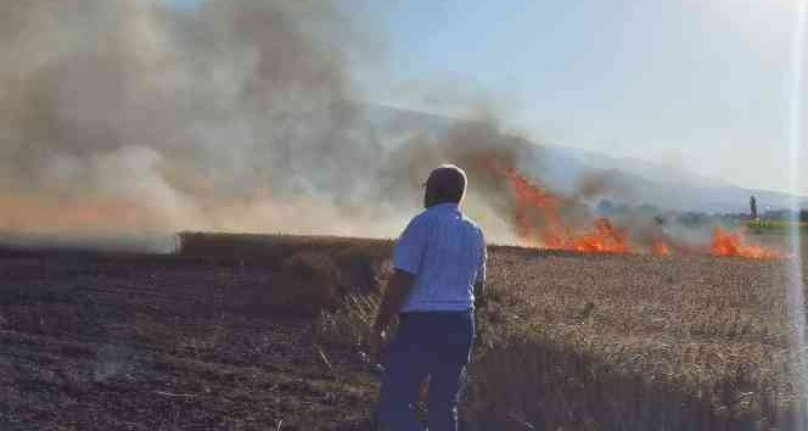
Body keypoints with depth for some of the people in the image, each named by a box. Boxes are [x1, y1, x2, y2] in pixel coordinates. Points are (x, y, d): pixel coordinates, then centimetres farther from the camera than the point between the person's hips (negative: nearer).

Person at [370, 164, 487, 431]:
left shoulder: (424, 223, -9)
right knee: (443, 407, 13)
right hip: (461, 326, 7)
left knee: (394, 404, -5)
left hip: (422, 325, -7)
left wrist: (378, 329, -9)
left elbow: (401, 282, -15)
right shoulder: (474, 233, 13)